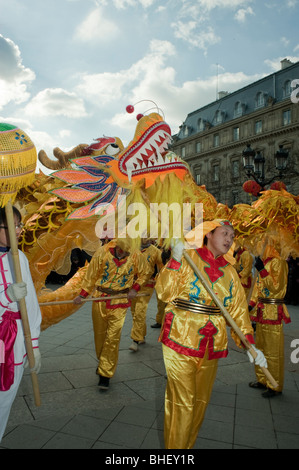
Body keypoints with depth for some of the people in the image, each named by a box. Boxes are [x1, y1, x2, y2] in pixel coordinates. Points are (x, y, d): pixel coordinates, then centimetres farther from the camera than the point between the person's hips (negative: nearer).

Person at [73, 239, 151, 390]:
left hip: (120, 302, -1)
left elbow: (145, 273, 8)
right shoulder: (103, 252, -11)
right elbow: (91, 275, -2)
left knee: (113, 338, -4)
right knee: (99, 334, 14)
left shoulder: (136, 256, -10)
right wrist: (82, 295, -3)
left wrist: (135, 288, -6)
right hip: (100, 299, 2)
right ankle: (102, 362, 40)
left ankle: (105, 374, 8)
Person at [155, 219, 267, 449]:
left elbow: (239, 310, 8)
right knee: (182, 403, 0)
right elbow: (164, 293, -10)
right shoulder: (187, 257, -4)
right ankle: (175, 447, 22)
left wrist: (250, 343, -2)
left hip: (212, 346, 5)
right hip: (181, 341, -5)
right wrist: (175, 261, -20)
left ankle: (188, 444, 37)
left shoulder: (230, 272, 10)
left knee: (201, 401, 16)